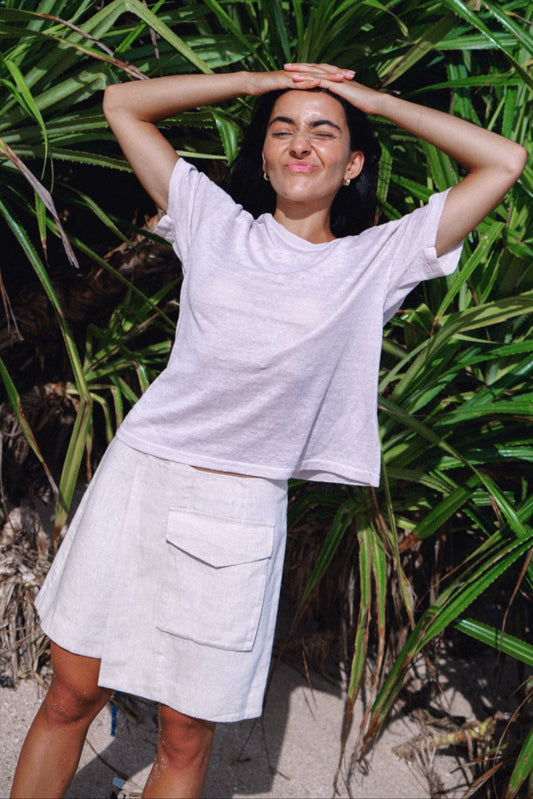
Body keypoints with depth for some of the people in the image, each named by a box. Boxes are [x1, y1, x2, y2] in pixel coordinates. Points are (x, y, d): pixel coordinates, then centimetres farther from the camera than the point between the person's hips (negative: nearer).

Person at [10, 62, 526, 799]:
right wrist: (256, 81, 10)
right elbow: (122, 103, 15)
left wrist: (371, 98, 6)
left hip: (238, 515, -1)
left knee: (186, 737, 10)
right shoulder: (214, 223, 8)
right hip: (138, 479, 2)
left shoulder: (378, 260, 4)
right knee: (72, 693, 12)